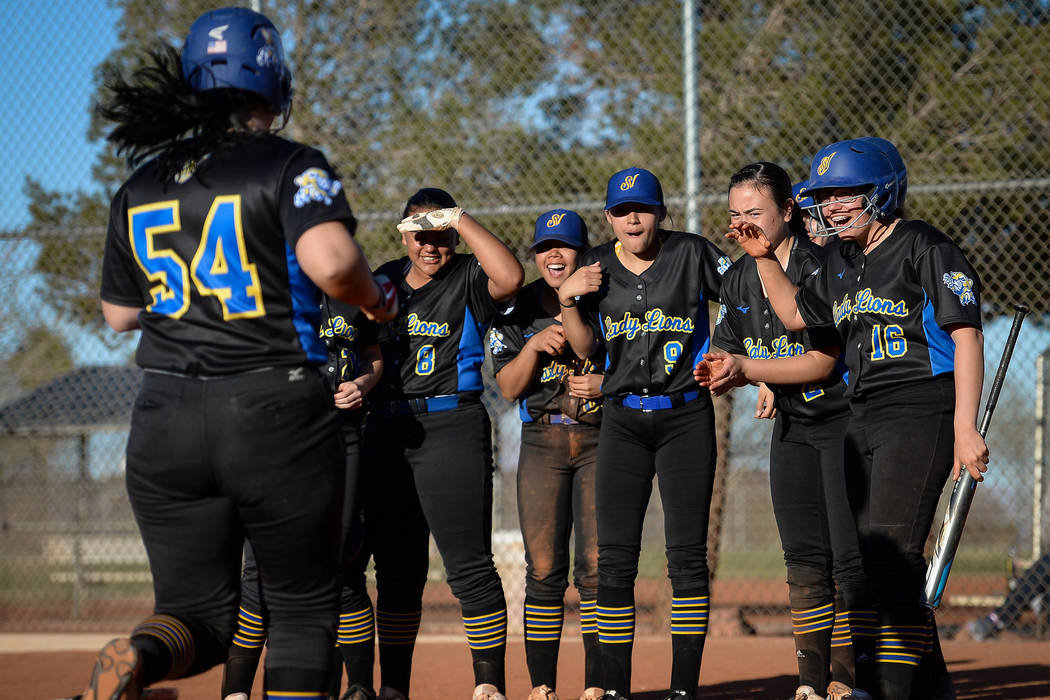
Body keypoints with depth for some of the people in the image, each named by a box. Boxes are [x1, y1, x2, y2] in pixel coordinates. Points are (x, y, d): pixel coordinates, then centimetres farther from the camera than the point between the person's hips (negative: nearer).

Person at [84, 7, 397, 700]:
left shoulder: (138, 190, 11)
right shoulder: (290, 166, -5)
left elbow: (119, 313, 19)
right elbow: (330, 262, -23)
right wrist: (375, 298, -3)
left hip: (164, 427, 4)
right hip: (279, 413, -4)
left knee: (199, 615, 9)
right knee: (304, 605, 12)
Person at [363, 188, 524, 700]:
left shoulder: (468, 279, 0)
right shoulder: (385, 280, 16)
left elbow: (510, 277, -23)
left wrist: (459, 219, -19)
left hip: (450, 426, -5)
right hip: (384, 427, 5)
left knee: (468, 564, -9)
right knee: (396, 563, 9)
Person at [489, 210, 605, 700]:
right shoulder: (518, 310, 6)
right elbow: (508, 387, -1)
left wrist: (606, 384, -12)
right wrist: (534, 344, -16)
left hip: (600, 442, -1)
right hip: (542, 444, 1)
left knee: (597, 567, -7)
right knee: (543, 571, -1)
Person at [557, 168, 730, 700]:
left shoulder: (692, 254, -1)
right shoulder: (596, 267, 7)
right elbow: (584, 348, 7)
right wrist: (567, 300, -8)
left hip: (686, 416, -2)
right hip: (622, 420, 2)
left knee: (687, 555, -4)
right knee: (615, 557, -1)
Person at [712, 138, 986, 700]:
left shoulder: (925, 248, -8)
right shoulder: (842, 264, 16)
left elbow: (967, 337, -13)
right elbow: (796, 315, 31)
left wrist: (964, 428, -21)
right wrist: (765, 259, 17)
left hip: (920, 415, -9)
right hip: (862, 421, 9)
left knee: (892, 558, -17)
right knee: (874, 557, 10)